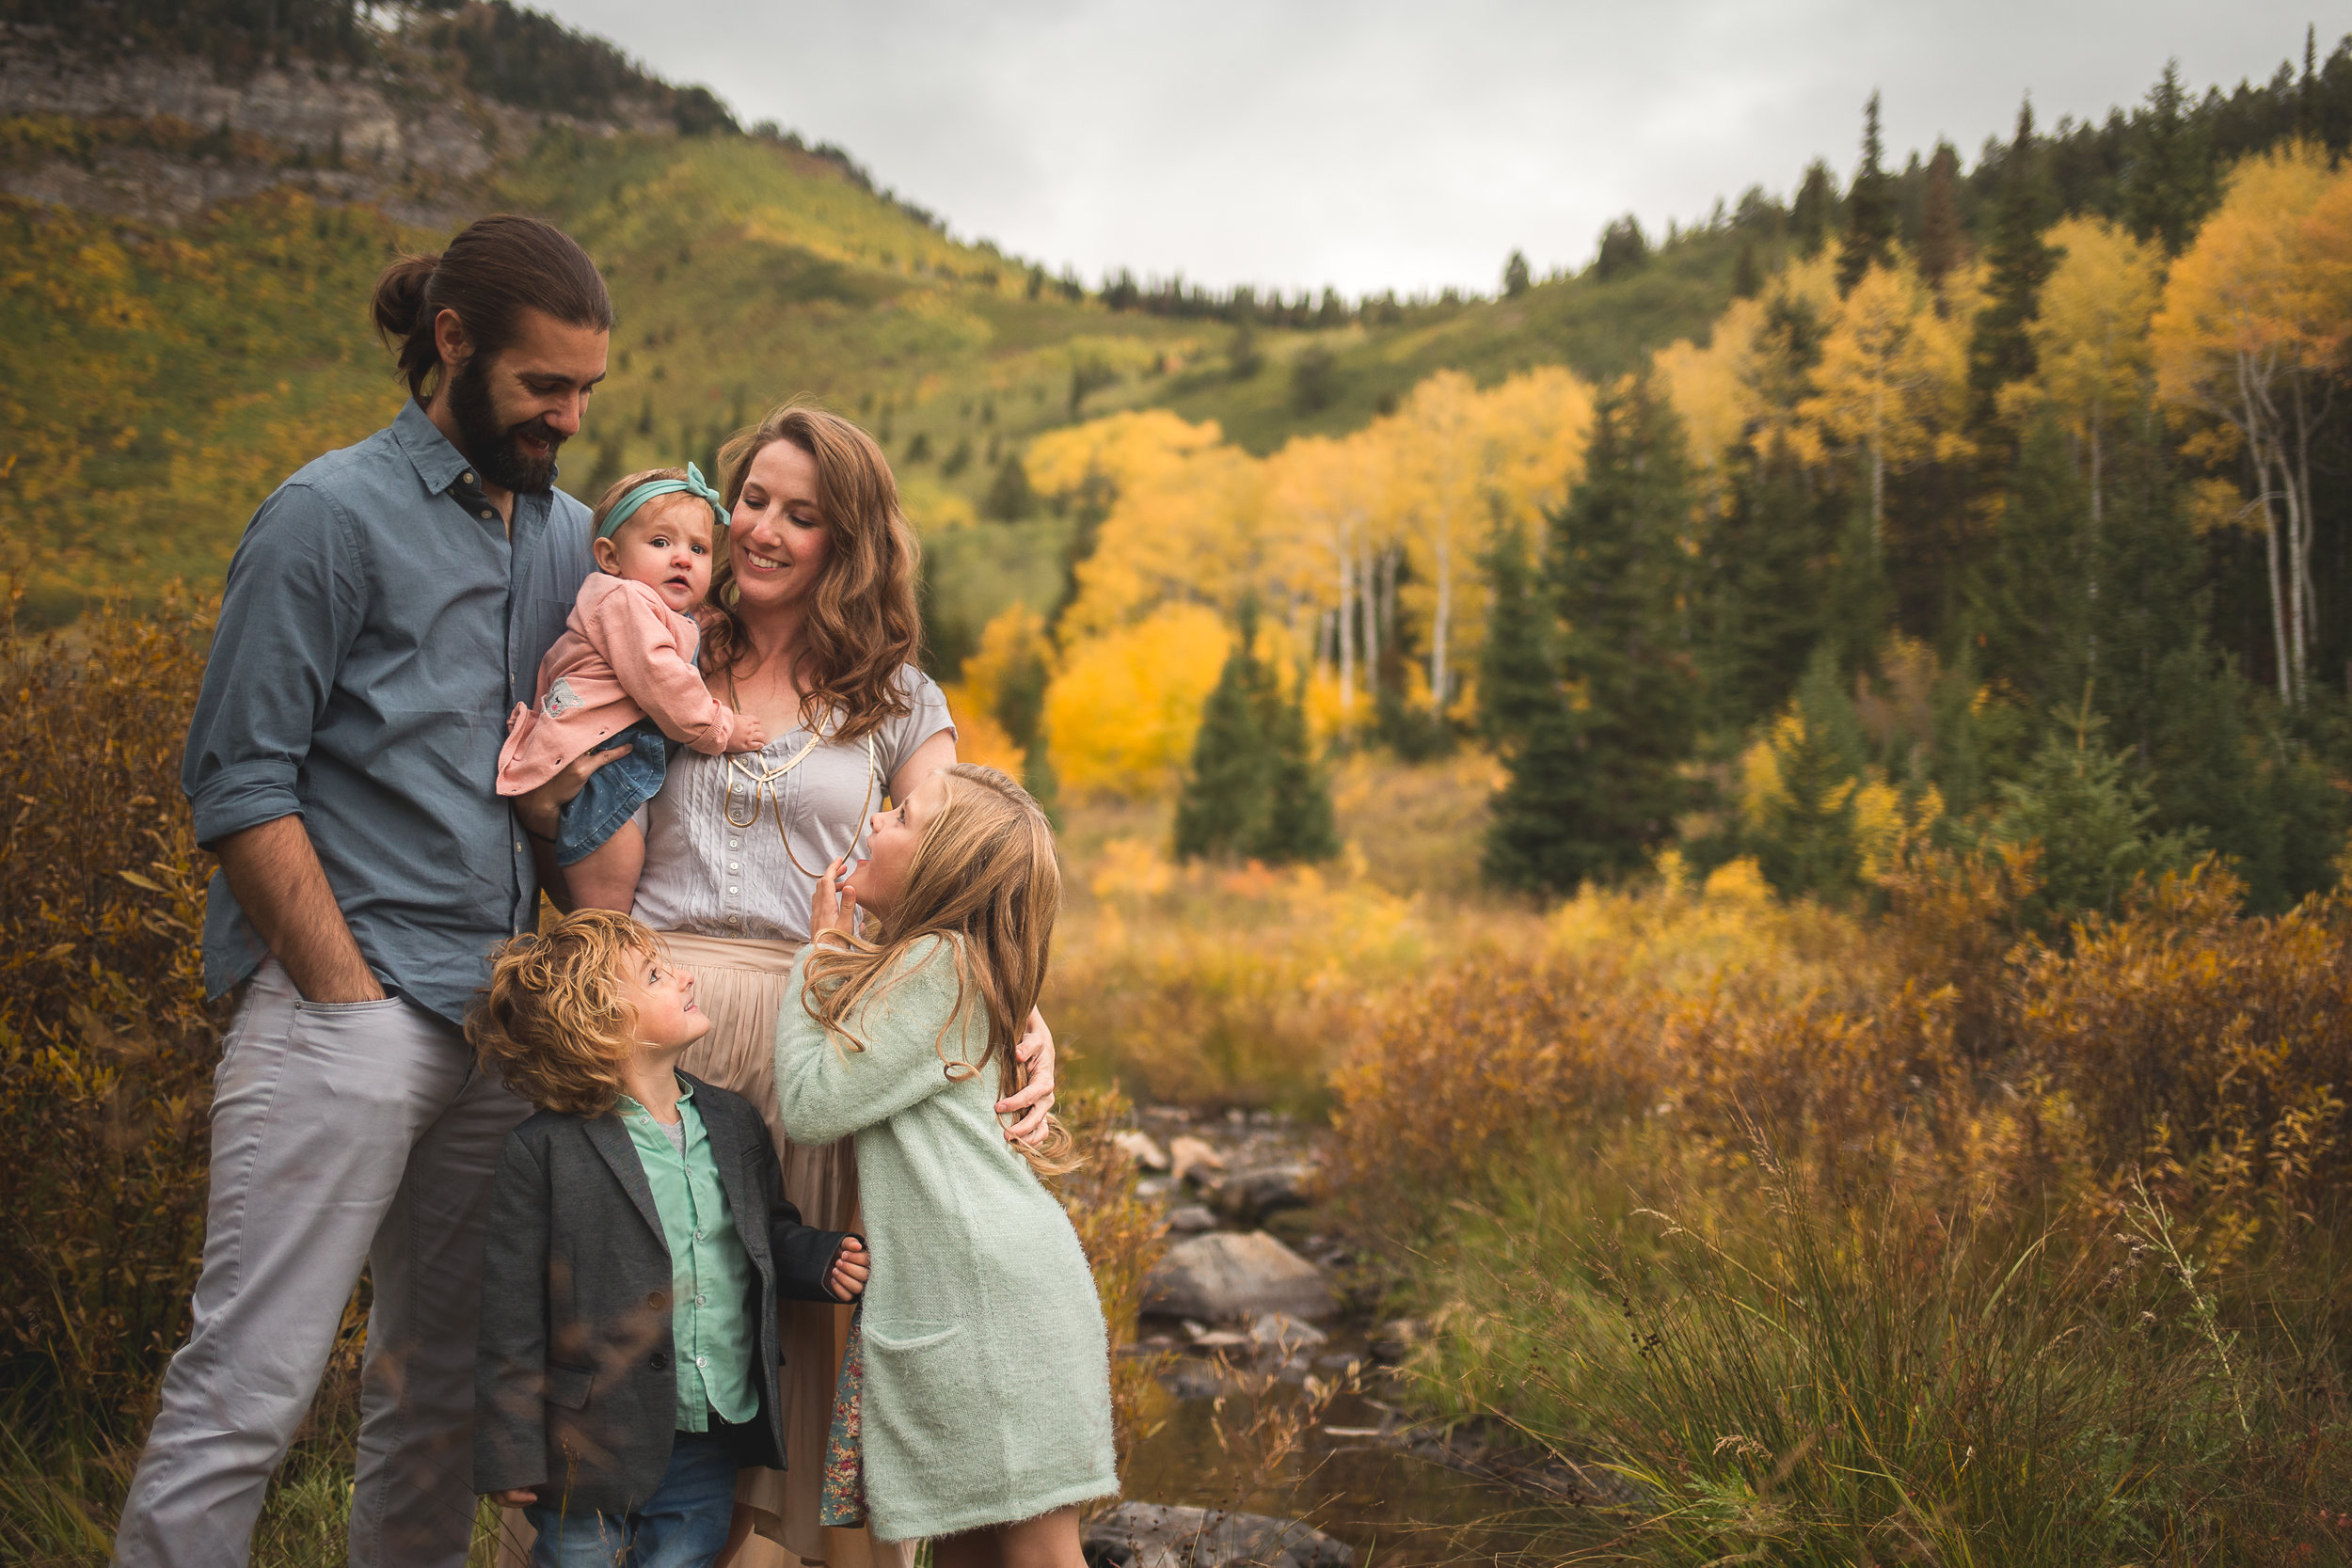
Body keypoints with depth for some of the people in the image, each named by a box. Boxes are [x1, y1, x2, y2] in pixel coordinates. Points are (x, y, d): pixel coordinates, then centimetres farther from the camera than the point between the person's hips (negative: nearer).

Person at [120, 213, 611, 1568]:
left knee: (444, 1387, 12)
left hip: (501, 1029, 6)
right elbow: (240, 783, -7)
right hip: (345, 1015, -6)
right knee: (251, 1388, -8)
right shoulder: (334, 515, -3)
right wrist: (349, 997, -11)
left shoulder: (569, 537, 15)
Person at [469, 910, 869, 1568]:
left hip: (712, 1442, 5)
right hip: (592, 1454, -4)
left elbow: (770, 1235, 17)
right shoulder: (542, 1151, -12)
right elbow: (508, 1314, -10)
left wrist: (824, 1260, -5)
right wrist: (511, 1453, -10)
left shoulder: (735, 1126, 6)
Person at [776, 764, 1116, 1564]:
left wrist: (816, 958, 0)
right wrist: (835, 956, 18)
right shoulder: (939, 961, 18)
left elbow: (812, 1105, -11)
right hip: (939, 1292, 10)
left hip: (999, 1290, -10)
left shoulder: (936, 961, -13)